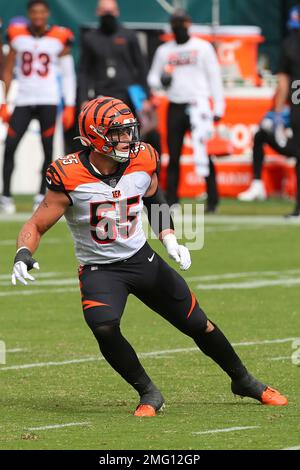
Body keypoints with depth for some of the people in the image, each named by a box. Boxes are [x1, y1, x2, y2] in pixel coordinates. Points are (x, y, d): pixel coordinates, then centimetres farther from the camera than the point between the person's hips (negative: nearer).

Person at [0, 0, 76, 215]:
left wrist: (70, 107, 0)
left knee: (48, 149, -5)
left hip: (48, 101, -1)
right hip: (23, 100, 1)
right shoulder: (17, 36, 5)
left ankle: (42, 195, 4)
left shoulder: (59, 39, 2)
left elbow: (68, 74, 6)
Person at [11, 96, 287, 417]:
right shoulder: (70, 177, -22)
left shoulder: (142, 163, -10)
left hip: (142, 259, 3)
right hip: (99, 269, -3)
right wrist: (23, 256, -35)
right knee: (103, 327, -31)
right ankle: (148, 394, -9)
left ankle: (243, 381, 33)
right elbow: (36, 225, -15)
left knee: (198, 325, 7)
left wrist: (170, 240, -2)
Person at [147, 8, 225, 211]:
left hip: (197, 104, -4)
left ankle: (213, 198, -10)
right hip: (174, 107, 4)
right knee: (173, 155, 4)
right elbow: (152, 78, 16)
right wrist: (161, 81, -8)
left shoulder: (203, 47, 4)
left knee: (203, 152, -14)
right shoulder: (164, 50, 12)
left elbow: (214, 78, 3)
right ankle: (171, 200, 9)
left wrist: (219, 107, -4)